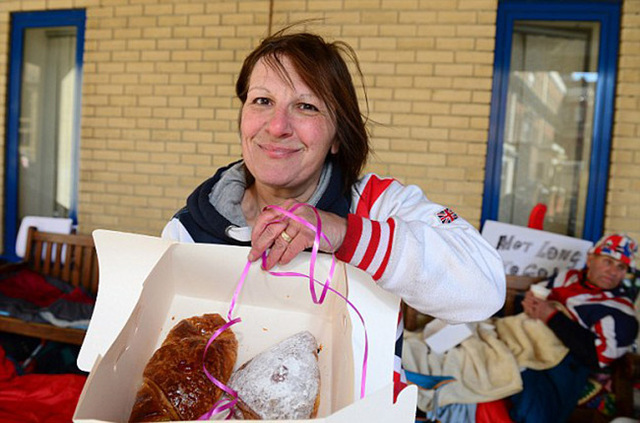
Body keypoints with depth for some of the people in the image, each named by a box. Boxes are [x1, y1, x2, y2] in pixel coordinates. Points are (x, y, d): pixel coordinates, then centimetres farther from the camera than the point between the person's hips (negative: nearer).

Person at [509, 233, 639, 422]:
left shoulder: (620, 312, 4)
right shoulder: (568, 277, 20)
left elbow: (598, 356, -9)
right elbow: (532, 294, 29)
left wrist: (552, 316, -11)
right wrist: (529, 302, 3)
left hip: (563, 364, -5)